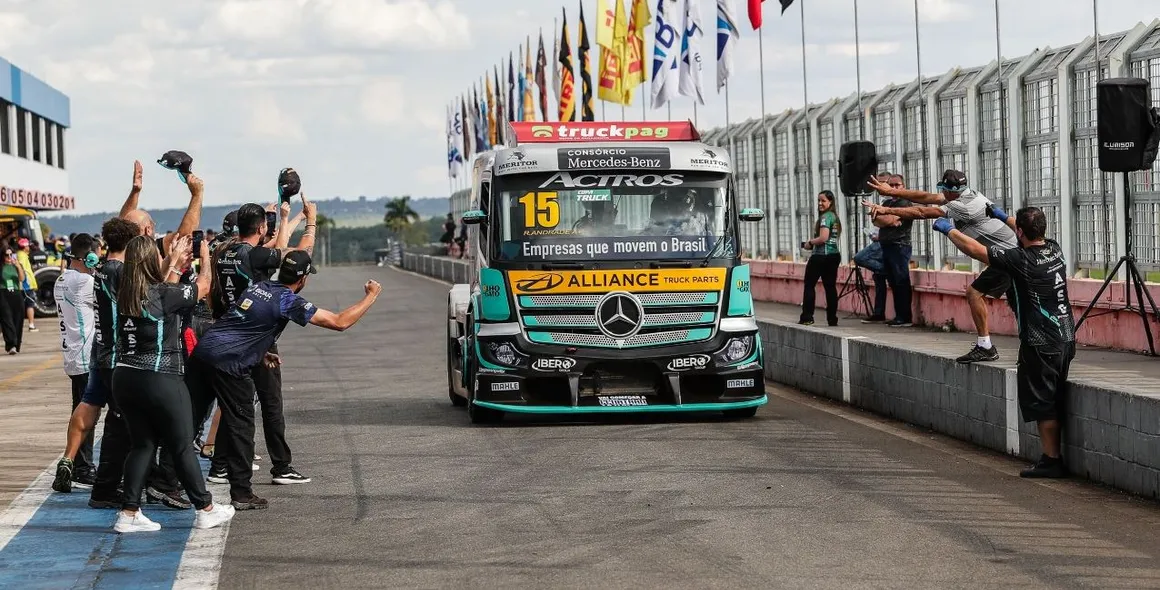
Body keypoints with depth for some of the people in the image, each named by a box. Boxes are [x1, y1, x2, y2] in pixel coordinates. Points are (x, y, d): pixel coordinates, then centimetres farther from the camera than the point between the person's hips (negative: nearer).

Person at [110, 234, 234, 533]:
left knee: (141, 444, 14)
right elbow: (203, 287, 2)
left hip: (125, 377, 6)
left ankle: (129, 513, 9)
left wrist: (174, 260, 32)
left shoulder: (124, 295, 3)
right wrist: (205, 256, 18)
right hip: (160, 381, -6)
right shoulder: (165, 294, -15)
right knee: (182, 446, 6)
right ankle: (206, 510, 18)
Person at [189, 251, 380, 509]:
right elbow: (340, 322, -8)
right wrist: (371, 296, 3)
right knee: (241, 425, 3)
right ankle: (242, 494, 5)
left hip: (202, 352, 7)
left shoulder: (258, 286, 16)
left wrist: (260, 353, 23)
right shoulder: (288, 300, -7)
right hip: (227, 363, -7)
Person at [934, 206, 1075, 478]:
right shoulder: (1054, 249, 4)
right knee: (1055, 402, 15)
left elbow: (974, 248, -12)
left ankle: (1052, 460, 3)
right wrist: (1003, 216, 38)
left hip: (1040, 344, -8)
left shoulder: (1021, 260, -17)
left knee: (1041, 404, 0)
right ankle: (1055, 457, 19)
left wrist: (948, 229, 4)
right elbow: (1034, 235, 28)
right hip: (1066, 338, 8)